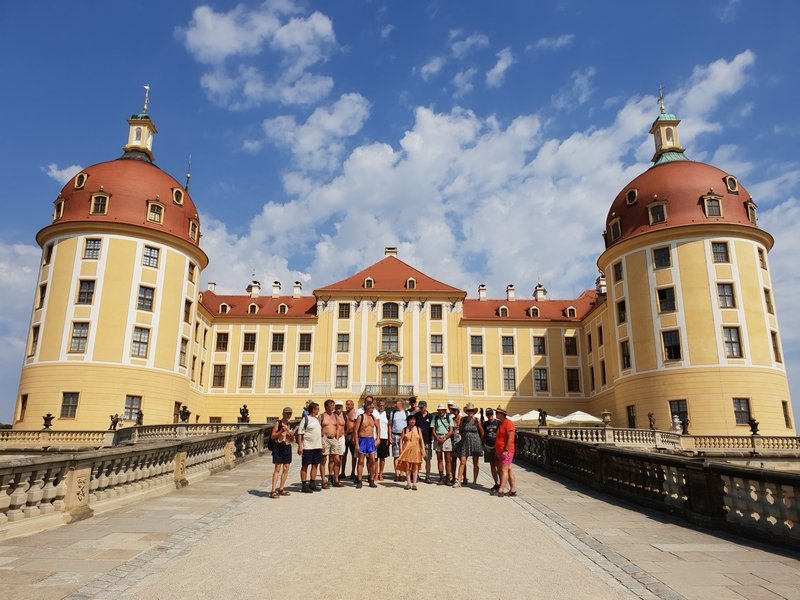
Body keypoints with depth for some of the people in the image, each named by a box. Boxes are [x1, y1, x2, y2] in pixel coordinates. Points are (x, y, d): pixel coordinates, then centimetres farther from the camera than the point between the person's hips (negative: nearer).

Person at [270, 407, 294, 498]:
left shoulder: (289, 425, 13)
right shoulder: (278, 423, -3)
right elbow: (272, 436, -7)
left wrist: (290, 433, -3)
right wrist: (281, 431, -18)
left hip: (287, 447, 6)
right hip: (278, 447, -6)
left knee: (286, 469, 7)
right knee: (277, 469, -9)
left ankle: (281, 489, 17)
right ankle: (273, 491, -9)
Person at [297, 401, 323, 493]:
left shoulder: (317, 419, 15)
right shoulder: (305, 419, -8)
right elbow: (300, 433, -11)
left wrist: (322, 444, 16)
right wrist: (300, 446, -16)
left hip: (317, 447, 7)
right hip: (307, 447, -7)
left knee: (315, 465, 10)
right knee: (305, 465, 1)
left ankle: (312, 484, 19)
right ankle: (304, 485, 7)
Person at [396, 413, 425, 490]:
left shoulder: (418, 429, 6)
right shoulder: (405, 429, 5)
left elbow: (421, 440, 6)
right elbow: (401, 440, 4)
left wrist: (423, 450, -1)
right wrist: (401, 450, -4)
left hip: (415, 450, 0)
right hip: (406, 450, 0)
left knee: (415, 467, 0)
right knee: (407, 467, 2)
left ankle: (414, 484, 5)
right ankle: (408, 483, 11)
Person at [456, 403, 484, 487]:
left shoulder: (477, 420, -4)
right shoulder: (463, 419, 0)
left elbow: (481, 432, 6)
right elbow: (460, 431, 14)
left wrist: (481, 442, 12)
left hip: (475, 442, -1)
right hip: (465, 442, 1)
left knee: (475, 463, 7)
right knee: (462, 461, -6)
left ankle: (475, 481, 15)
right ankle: (458, 480, -4)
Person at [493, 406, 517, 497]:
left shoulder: (508, 423, -14)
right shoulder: (500, 423, 16)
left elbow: (510, 438, -20)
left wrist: (506, 450, -23)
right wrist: (496, 450, 20)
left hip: (506, 452, -9)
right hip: (500, 451, 9)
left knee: (504, 470, -8)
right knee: (509, 470, 10)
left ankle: (500, 491, -9)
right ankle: (513, 490, 14)